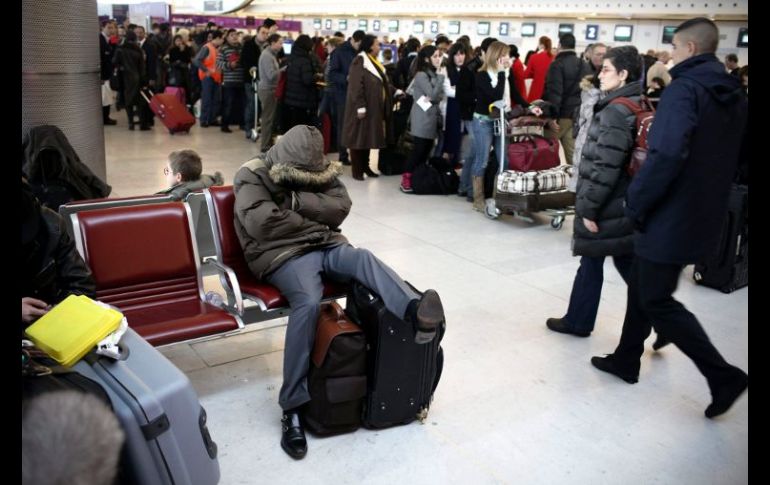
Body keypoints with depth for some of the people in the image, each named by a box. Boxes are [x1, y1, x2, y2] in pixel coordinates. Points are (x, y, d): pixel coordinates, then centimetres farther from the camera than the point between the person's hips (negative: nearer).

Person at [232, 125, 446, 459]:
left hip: (325, 245, 5)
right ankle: (293, 407, -28)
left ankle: (414, 312, -54)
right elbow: (262, 223, -14)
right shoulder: (253, 175, 2)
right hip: (283, 253, -5)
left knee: (363, 258, -28)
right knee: (308, 301, -33)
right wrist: (313, 224, -7)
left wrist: (295, 199, -11)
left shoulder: (319, 171, 16)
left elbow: (340, 208, 0)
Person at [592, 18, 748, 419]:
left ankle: (723, 375, 4)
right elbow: (734, 159, 17)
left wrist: (635, 203, -19)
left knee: (658, 301, 2)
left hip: (670, 219, -9)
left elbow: (667, 156, -30)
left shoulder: (684, 89, -17)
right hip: (705, 217, 9)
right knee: (643, 286, 20)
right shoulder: (734, 96, 11)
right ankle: (626, 359, 31)